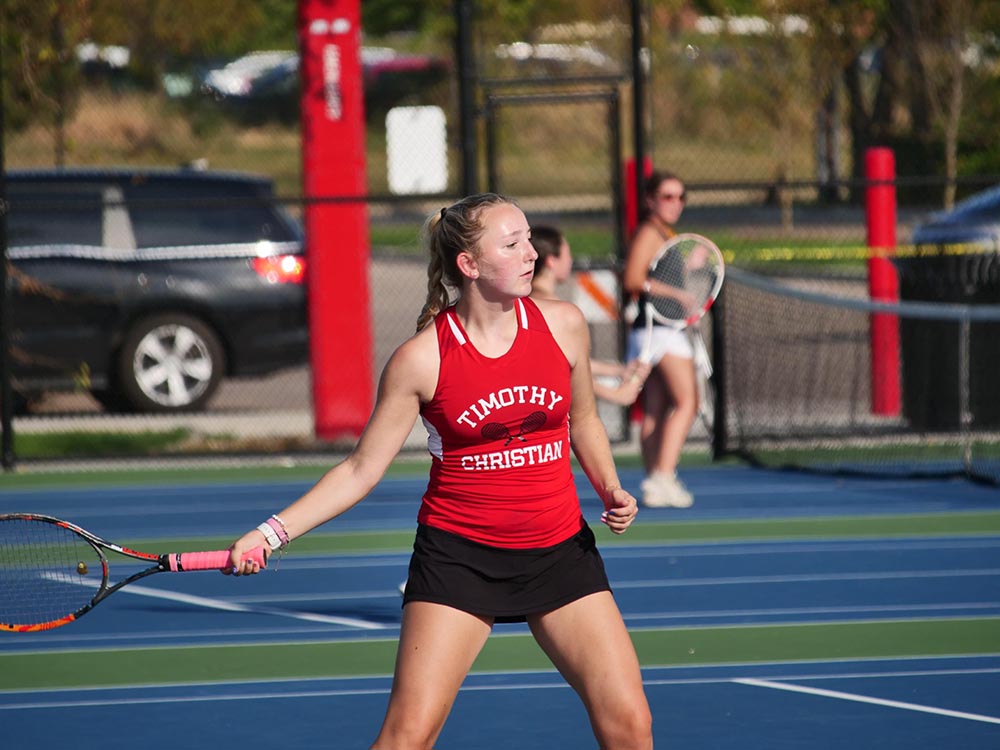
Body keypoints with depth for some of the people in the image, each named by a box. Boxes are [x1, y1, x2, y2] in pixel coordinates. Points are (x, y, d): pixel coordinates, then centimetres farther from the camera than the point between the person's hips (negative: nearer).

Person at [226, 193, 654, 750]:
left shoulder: (563, 325, -2)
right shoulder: (422, 359, -12)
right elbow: (361, 470, -4)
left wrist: (610, 490, -1)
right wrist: (273, 532, -13)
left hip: (559, 550, 3)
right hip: (459, 553, -3)